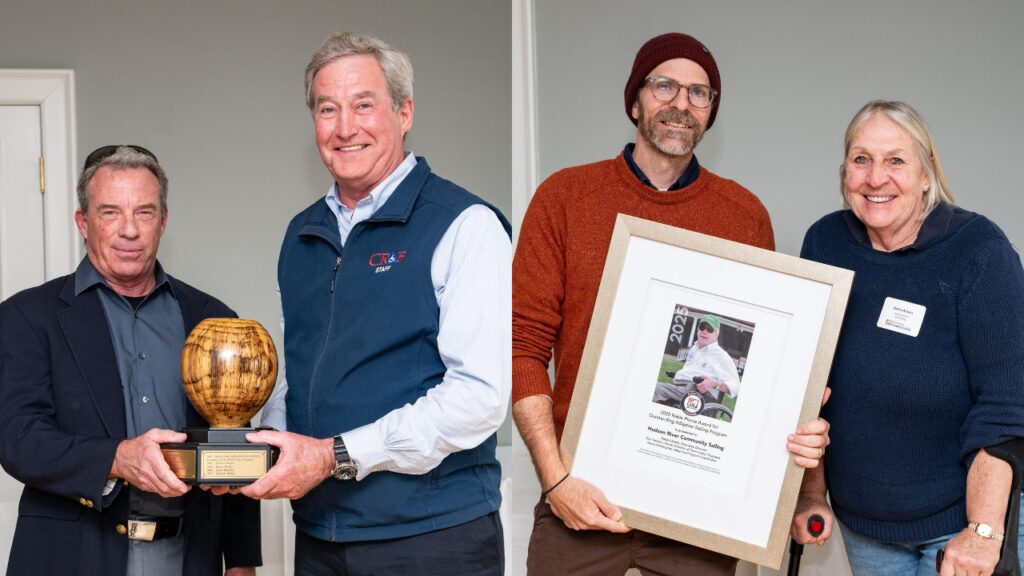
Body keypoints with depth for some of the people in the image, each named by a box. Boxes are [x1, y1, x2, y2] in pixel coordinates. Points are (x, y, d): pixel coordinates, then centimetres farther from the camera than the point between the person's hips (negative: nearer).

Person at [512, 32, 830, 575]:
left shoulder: (745, 215, 5)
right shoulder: (565, 196, 1)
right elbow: (525, 343, -3)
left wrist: (800, 434, -10)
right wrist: (556, 477, -11)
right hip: (583, 498, -1)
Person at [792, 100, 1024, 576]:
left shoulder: (978, 249, -15)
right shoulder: (825, 242, -4)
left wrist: (981, 533, -22)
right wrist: (811, 494, 2)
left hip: (962, 518, -4)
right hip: (859, 519, 4)